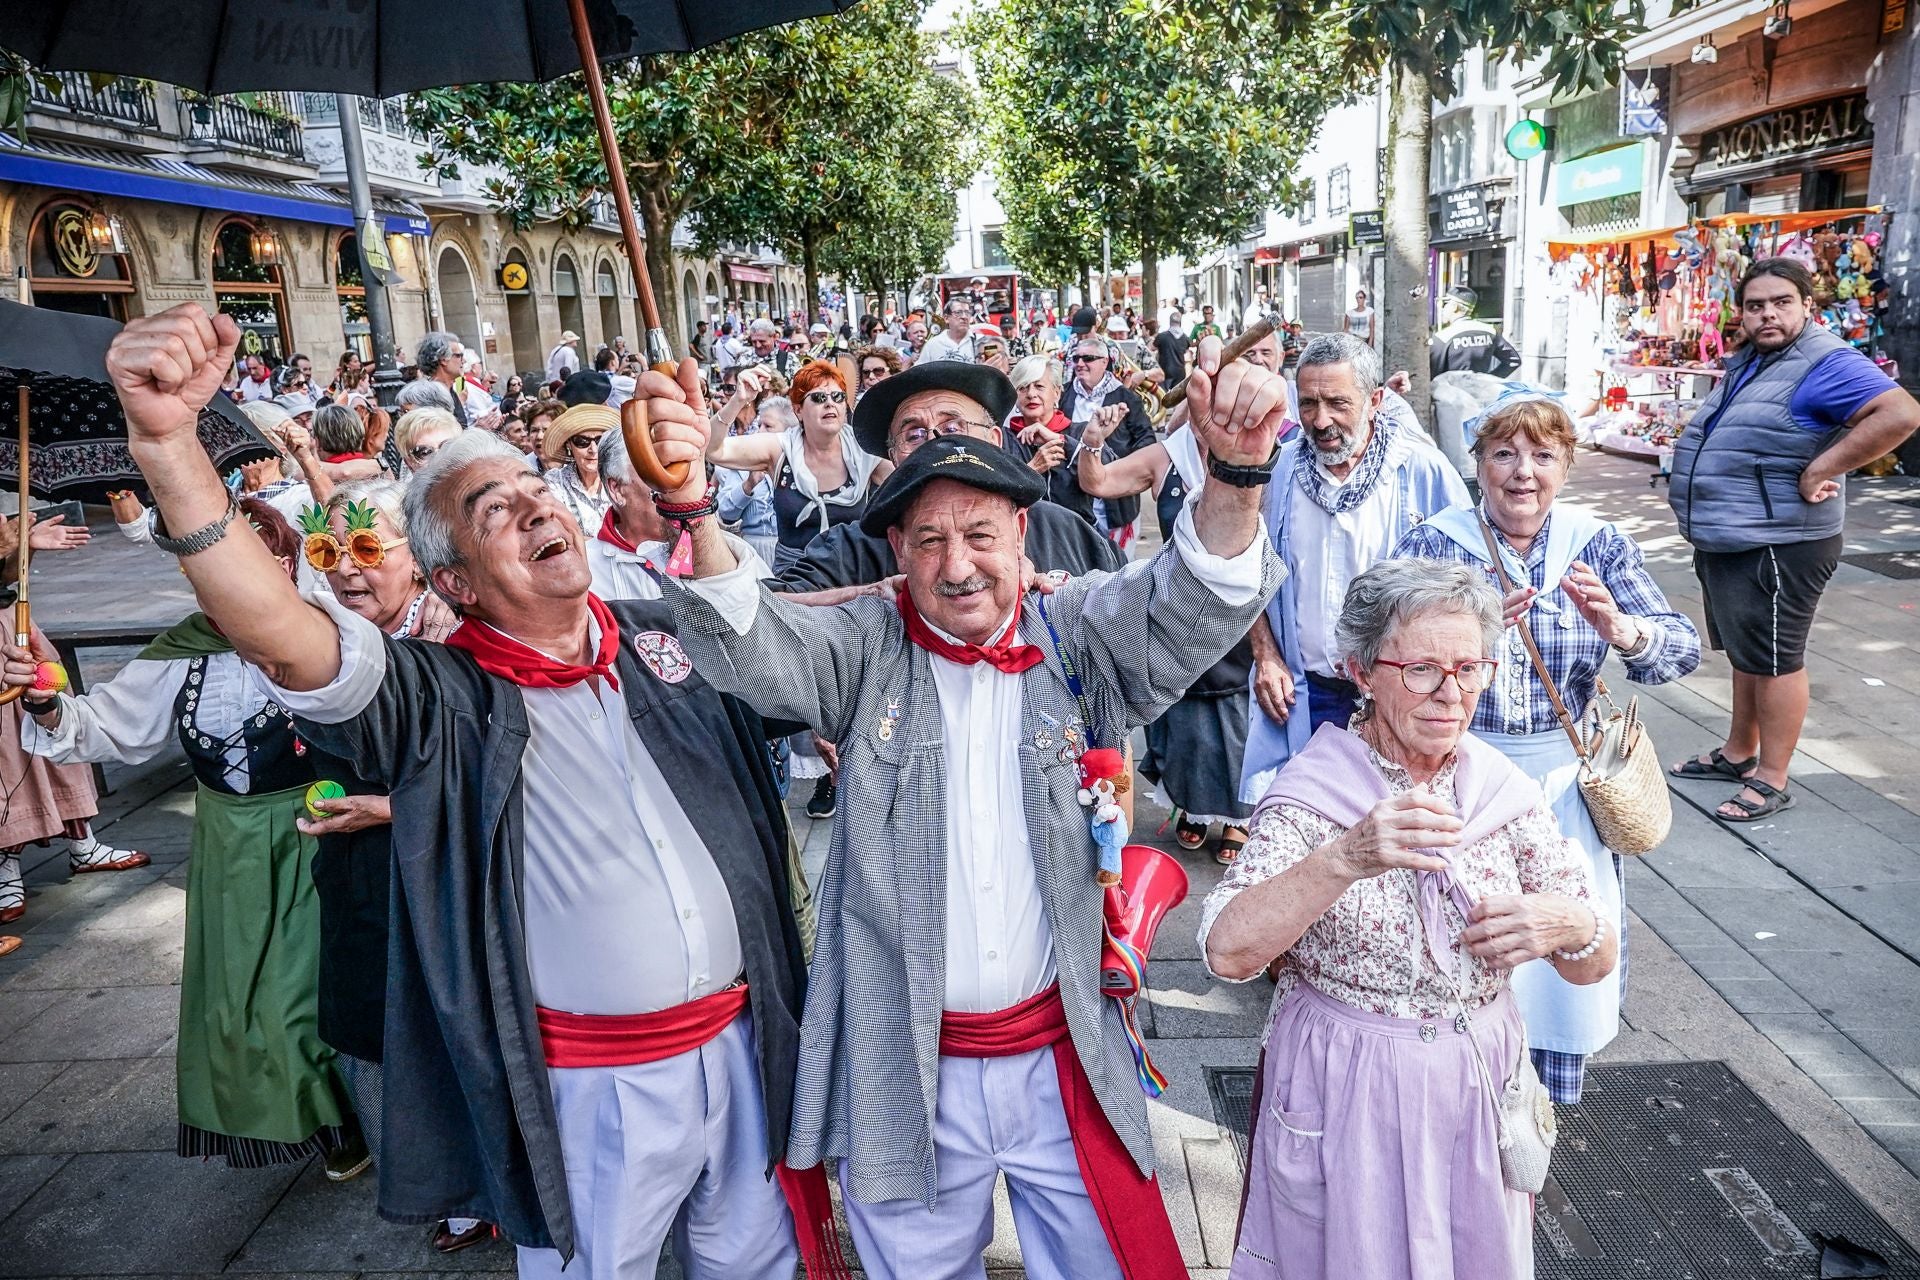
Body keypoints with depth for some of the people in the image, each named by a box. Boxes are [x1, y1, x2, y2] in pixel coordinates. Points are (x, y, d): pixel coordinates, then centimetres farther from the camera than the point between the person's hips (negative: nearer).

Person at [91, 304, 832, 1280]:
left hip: (742, 1045, 4)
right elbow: (275, 631, -28)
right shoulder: (444, 698, -12)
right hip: (591, 1085, -3)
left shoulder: (661, 634, 3)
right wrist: (167, 440, -40)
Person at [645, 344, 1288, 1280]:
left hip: (1066, 1058, 0)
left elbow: (1196, 601, -13)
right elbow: (748, 645, -17)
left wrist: (1236, 476, -34)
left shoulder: (1078, 639, -2)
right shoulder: (866, 649, -4)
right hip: (902, 1067, 0)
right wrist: (692, 511, -36)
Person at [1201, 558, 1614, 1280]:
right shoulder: (1310, 796, -15)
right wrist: (1346, 859, -42)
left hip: (1479, 1097, 4)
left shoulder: (1508, 794, -3)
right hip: (1343, 1106, -3)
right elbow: (1227, 952, -28)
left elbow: (1596, 965, 0)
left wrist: (1572, 927, -24)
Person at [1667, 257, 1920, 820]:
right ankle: (1738, 753, 33)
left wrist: (1818, 471, -26)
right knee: (1744, 652, 20)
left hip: (1776, 547, -10)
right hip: (1724, 541, 10)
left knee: (1774, 659, -1)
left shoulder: (1826, 363, -15)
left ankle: (1771, 779, 8)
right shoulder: (1744, 363, 14)